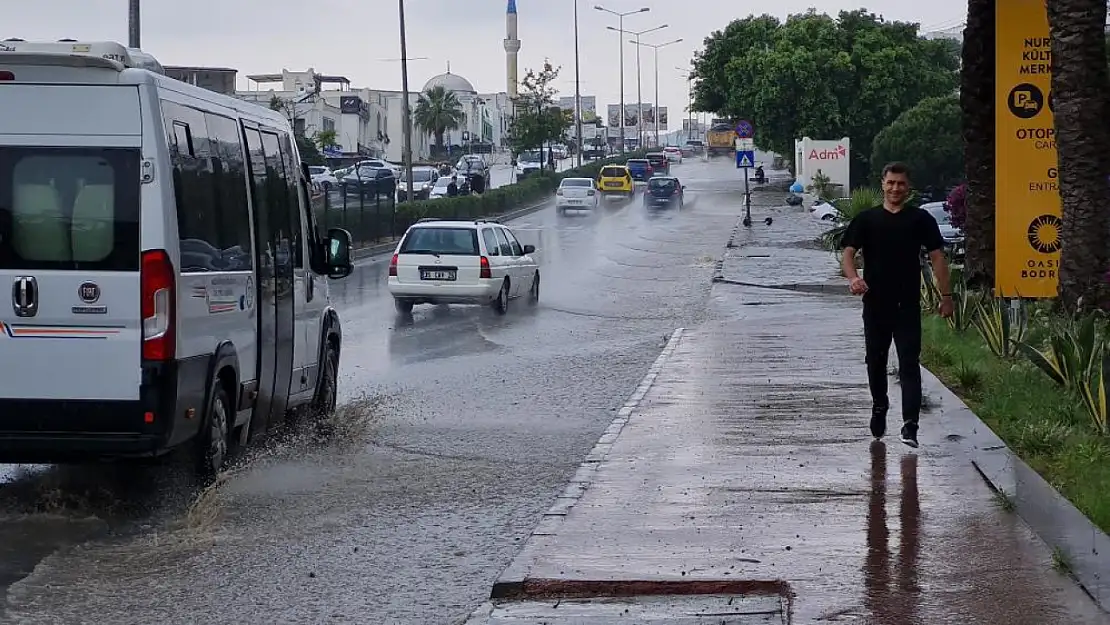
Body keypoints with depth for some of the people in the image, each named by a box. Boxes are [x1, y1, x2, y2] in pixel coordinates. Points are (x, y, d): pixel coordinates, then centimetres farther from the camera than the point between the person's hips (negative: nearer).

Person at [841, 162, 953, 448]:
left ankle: (910, 425, -14)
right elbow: (848, 253, 1)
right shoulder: (866, 219, 6)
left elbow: (937, 256, 5)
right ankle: (879, 406, 38)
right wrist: (853, 278, -21)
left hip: (908, 304, -2)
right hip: (875, 303, 2)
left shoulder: (920, 219, 5)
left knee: (909, 364, -8)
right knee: (876, 360, 15)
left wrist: (945, 295, -1)